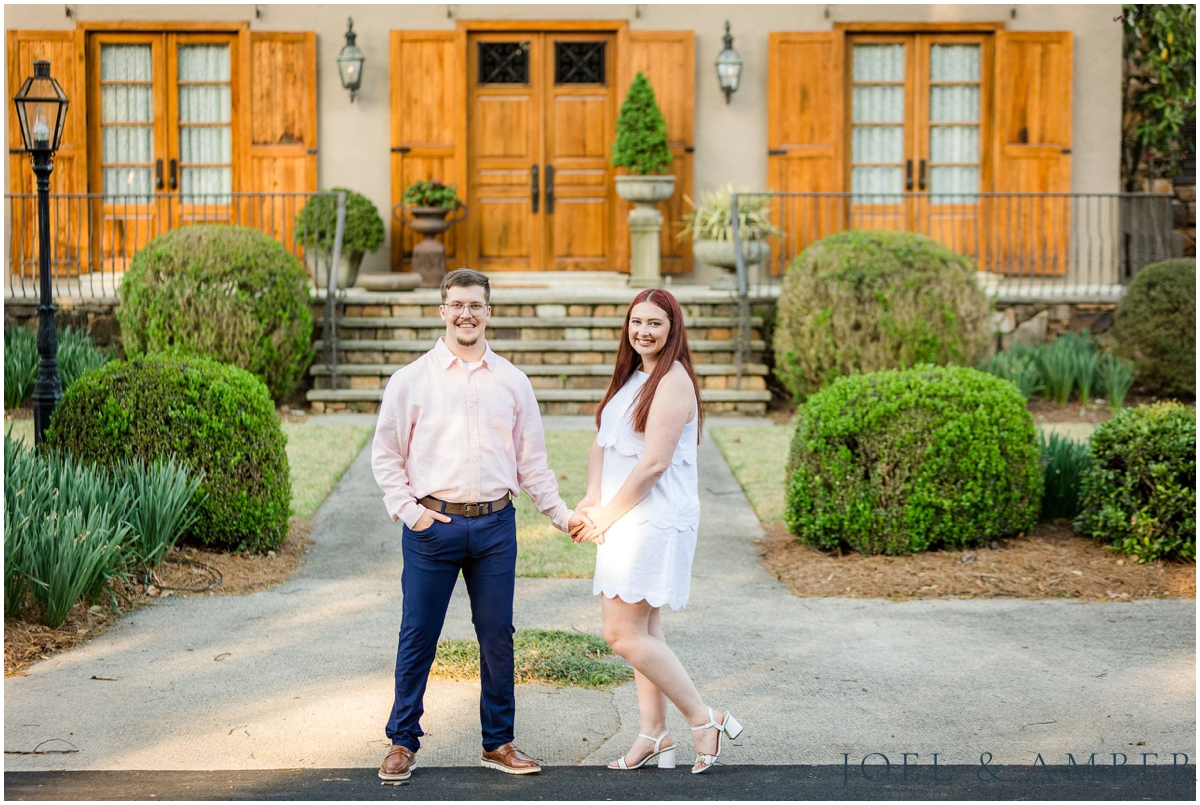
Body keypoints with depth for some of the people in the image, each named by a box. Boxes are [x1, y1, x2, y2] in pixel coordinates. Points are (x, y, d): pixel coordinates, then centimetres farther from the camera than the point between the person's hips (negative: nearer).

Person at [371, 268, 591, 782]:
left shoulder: (511, 381, 9)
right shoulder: (411, 380, 2)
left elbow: (531, 459, 14)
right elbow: (386, 455, 5)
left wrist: (561, 515, 11)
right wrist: (408, 510, -6)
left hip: (494, 526, 2)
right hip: (432, 527, -2)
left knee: (497, 637, 8)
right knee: (417, 638, 2)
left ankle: (499, 743, 20)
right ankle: (402, 743, 15)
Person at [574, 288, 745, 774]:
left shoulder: (673, 382, -14)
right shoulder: (631, 378, 14)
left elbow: (654, 463, -20)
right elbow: (603, 443, 12)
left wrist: (607, 515, -12)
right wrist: (592, 498, -6)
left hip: (655, 520, -9)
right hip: (625, 520, 9)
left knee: (623, 634, -10)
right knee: (642, 630, 13)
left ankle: (705, 720, 0)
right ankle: (654, 735, 23)